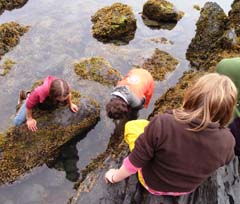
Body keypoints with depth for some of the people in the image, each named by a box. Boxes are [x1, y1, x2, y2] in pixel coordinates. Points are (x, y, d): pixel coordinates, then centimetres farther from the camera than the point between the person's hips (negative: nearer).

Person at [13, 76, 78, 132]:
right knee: (17, 122, 2)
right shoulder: (39, 92, -51)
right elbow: (29, 105, -30)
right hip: (36, 101, -3)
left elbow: (68, 95, -12)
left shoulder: (65, 89, -40)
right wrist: (29, 119, -15)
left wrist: (70, 104, 4)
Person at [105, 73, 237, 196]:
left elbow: (134, 162, -23)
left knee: (131, 126, 8)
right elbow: (223, 161, -1)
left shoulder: (162, 124, -37)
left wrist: (115, 178, -4)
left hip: (152, 183, -3)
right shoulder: (227, 140, -26)